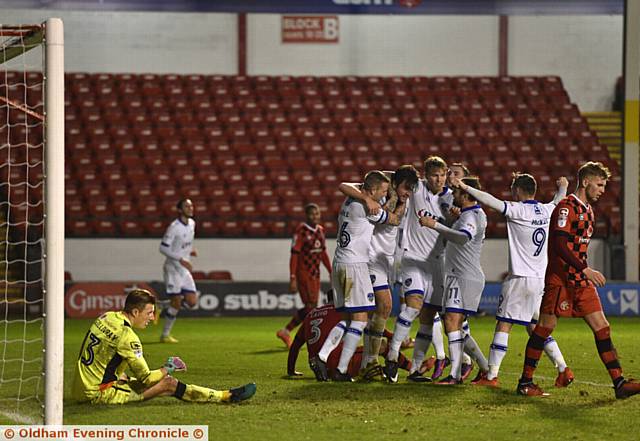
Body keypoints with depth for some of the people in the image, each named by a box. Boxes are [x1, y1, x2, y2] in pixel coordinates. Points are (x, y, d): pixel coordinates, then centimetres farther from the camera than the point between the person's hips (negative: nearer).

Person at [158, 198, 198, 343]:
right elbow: (163, 247, -18)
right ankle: (165, 335, 7)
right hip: (173, 268, -7)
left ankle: (167, 311, 23)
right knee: (176, 302, -7)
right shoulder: (174, 227, -17)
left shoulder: (192, 223, 8)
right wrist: (181, 259, -25)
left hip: (185, 269, 7)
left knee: (192, 301, -1)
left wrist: (190, 250, 6)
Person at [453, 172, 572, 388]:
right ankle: (563, 370, 6)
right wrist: (562, 188, 53)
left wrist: (465, 187, -12)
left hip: (520, 279, -7)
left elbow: (490, 201, -19)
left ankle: (491, 375, -7)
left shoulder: (518, 210, -10)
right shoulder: (546, 211, 10)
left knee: (503, 325, -4)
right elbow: (557, 203, 34)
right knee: (535, 328, 14)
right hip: (540, 279, 7)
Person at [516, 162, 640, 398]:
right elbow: (559, 245, -21)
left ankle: (619, 383, -3)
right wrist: (585, 270, -25)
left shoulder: (588, 210, 17)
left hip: (581, 281, 9)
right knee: (544, 327, -2)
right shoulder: (566, 207, -12)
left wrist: (585, 273, 19)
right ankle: (525, 382, 8)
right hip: (560, 279, -9)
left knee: (602, 328, 0)